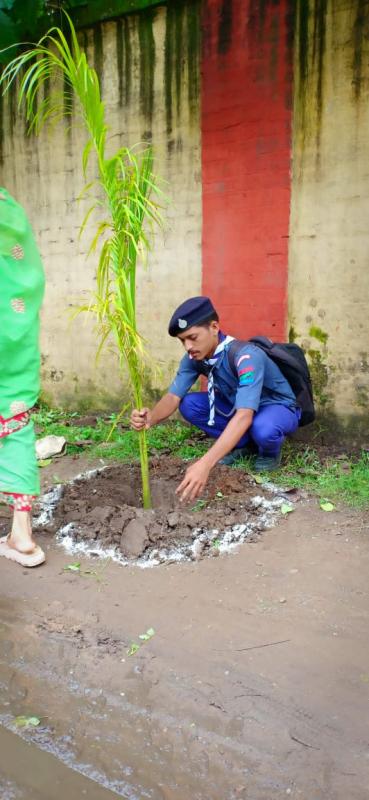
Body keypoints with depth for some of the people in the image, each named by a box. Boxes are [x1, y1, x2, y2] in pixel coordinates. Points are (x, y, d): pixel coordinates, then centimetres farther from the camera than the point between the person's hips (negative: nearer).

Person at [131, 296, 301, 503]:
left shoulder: (246, 356, -36)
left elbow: (244, 416, -46)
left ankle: (270, 451, -3)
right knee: (189, 404, -16)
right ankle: (243, 444, 3)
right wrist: (151, 418, -43)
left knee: (262, 428, -41)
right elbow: (173, 397, -18)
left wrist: (205, 464, -56)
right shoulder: (195, 357, -15)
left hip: (278, 408, -6)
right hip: (238, 406, 6)